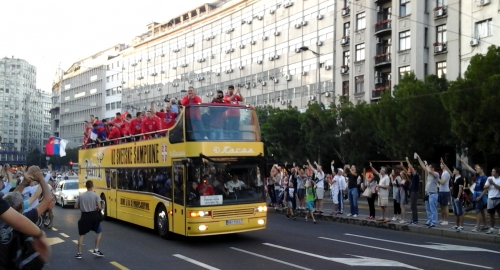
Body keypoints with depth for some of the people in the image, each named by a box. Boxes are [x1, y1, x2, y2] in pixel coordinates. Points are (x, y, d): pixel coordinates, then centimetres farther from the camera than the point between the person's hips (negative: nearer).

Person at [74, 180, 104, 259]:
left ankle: (79, 253, 11)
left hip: (84, 216, 2)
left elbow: (76, 206, 2)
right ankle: (96, 250, 12)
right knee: (99, 232, 18)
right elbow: (99, 207, -14)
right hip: (94, 216, -2)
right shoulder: (96, 195, -10)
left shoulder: (81, 196, -1)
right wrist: (100, 208, 8)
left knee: (81, 234, 14)